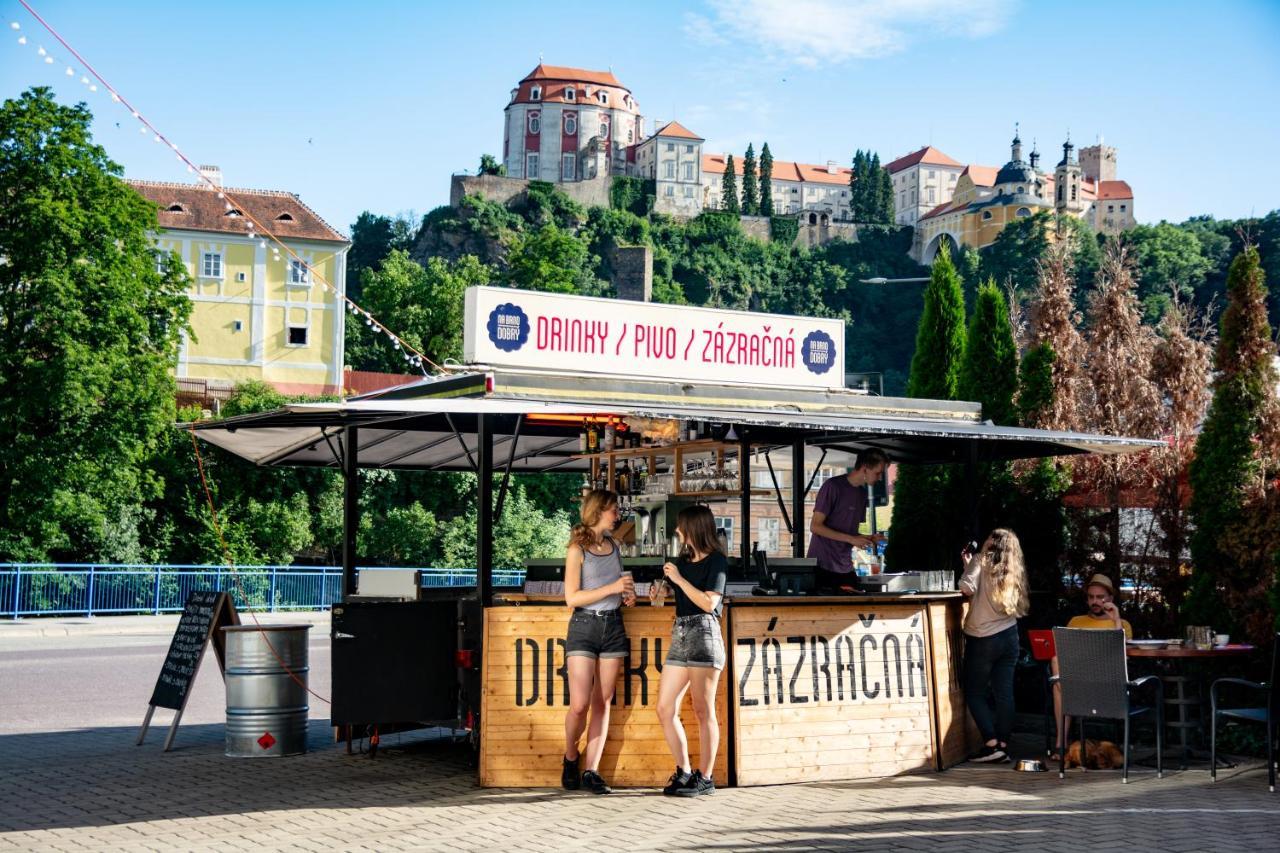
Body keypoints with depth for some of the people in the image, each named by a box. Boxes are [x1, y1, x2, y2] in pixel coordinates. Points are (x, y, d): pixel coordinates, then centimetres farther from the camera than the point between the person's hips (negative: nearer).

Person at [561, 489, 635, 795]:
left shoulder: (613, 546, 12)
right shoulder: (578, 549, -6)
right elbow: (572, 597, -13)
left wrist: (627, 595, 4)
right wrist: (612, 588, -17)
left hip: (613, 626, 6)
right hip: (584, 626, -5)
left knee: (603, 703, 2)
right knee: (579, 704, -9)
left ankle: (591, 771, 6)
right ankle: (570, 758, 16)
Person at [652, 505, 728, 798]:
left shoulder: (716, 560, -3)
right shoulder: (684, 559, 18)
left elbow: (708, 603, -12)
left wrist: (679, 579, -10)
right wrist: (662, 593, 8)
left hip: (703, 633, -8)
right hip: (680, 633, 8)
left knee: (703, 711, -4)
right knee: (665, 709, 5)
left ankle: (705, 778, 2)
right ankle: (684, 772, 15)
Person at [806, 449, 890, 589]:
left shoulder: (862, 493, 13)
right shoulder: (833, 486, -10)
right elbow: (815, 526, -13)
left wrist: (869, 539, -1)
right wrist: (851, 539, -17)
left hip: (845, 568, 7)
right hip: (822, 566, -7)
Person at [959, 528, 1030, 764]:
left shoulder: (982, 561, -7)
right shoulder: (1014, 570, 10)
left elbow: (967, 587, -22)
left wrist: (970, 563, -5)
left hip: (983, 638, -5)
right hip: (1009, 637, 5)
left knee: (975, 693, 3)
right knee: (1004, 693, 5)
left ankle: (992, 744, -6)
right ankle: (1003, 745, 6)